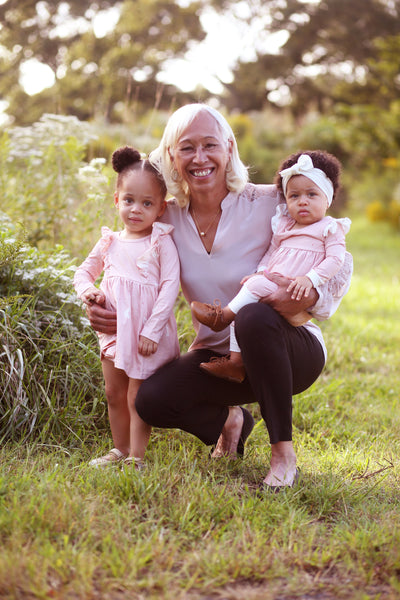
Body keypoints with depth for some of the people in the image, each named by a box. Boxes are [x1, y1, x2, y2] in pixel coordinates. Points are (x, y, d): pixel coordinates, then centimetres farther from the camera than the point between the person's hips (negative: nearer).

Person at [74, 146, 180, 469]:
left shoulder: (162, 243, -10)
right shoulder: (110, 242, 6)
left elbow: (170, 286, -15)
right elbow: (84, 270, 18)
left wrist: (152, 330, -20)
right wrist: (87, 289, -7)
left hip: (148, 333, -6)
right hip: (114, 329, 6)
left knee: (138, 398, -1)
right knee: (114, 394, 15)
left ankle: (137, 458, 8)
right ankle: (120, 450, 30)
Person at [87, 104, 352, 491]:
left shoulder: (269, 204, -13)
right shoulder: (167, 219, -2)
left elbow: (340, 263, -8)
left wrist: (310, 297, -30)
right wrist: (115, 318, -18)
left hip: (291, 350, -3)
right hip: (218, 356, 4)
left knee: (253, 315, -38)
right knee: (152, 400, -23)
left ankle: (283, 452, -20)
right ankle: (229, 421, 12)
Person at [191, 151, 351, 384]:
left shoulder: (329, 228, 2)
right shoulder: (284, 226, 21)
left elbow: (335, 259, -9)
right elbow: (271, 252, 26)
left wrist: (310, 279, -22)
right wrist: (261, 271, 5)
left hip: (298, 293, -7)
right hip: (271, 284, 7)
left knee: (257, 285, -27)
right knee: (244, 309, -9)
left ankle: (224, 315, -9)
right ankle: (236, 362, -6)